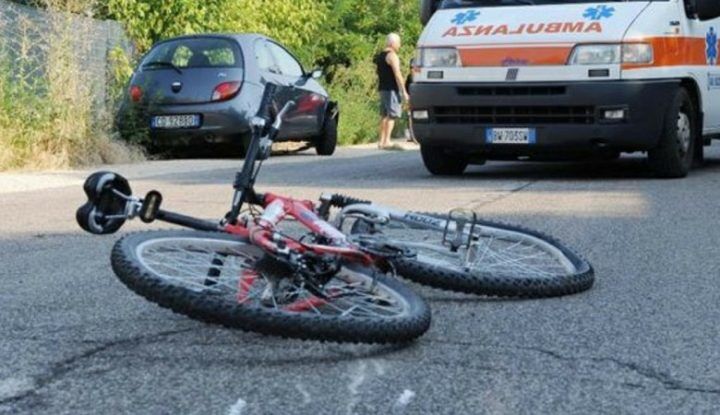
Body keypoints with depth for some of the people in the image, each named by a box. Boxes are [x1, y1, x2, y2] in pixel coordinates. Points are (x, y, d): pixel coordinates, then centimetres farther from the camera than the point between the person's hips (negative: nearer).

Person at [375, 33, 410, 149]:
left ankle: (381, 141, 12)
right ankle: (386, 141, -15)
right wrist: (404, 91, -17)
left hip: (382, 88, 9)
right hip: (392, 89, -9)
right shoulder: (392, 55, -11)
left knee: (384, 115, 12)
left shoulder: (380, 56, 18)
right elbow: (397, 74, -17)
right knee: (392, 115, -9)